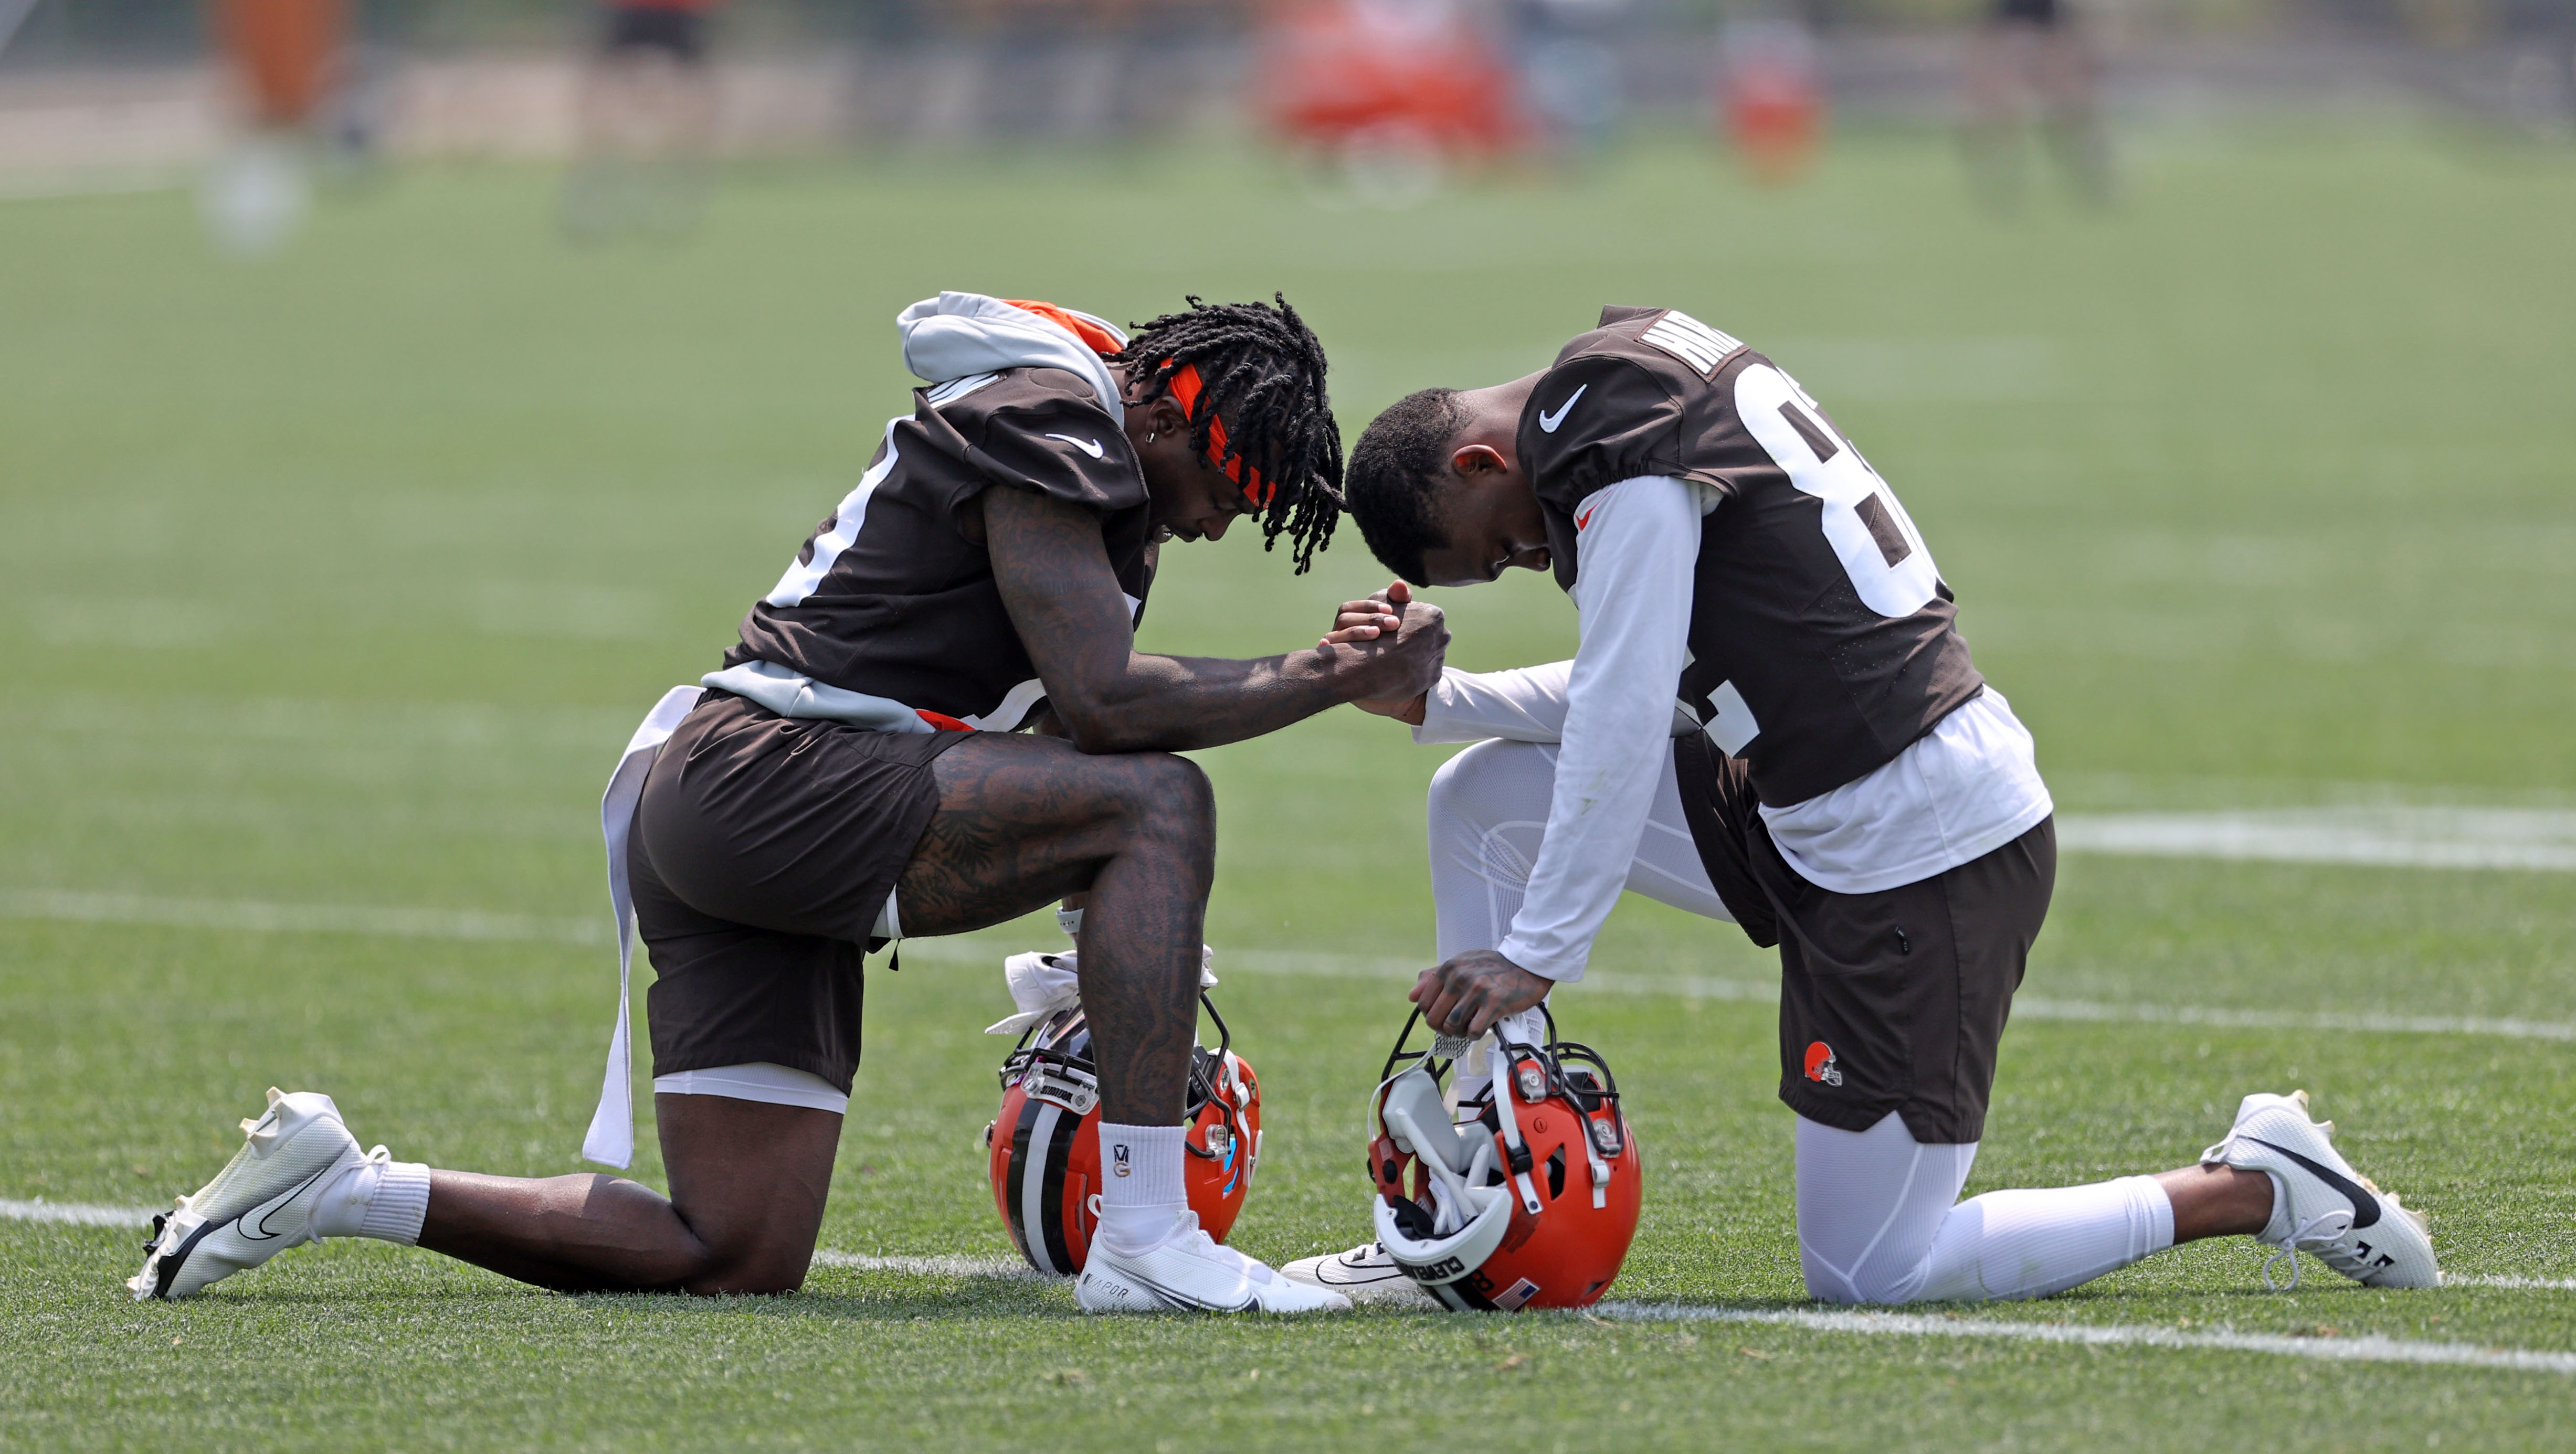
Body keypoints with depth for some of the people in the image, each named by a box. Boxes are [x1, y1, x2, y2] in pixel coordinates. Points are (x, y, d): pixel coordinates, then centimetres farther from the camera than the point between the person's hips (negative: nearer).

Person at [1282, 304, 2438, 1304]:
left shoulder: (1627, 465, -16)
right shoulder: (1642, 387, 12)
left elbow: (1622, 728, -18)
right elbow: (1638, 690, 18)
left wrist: (1537, 952, -14)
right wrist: (1434, 700, 11)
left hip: (1921, 854, -10)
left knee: (1866, 1273, -2)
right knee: (1485, 800, 9)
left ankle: (2250, 1190, 4)